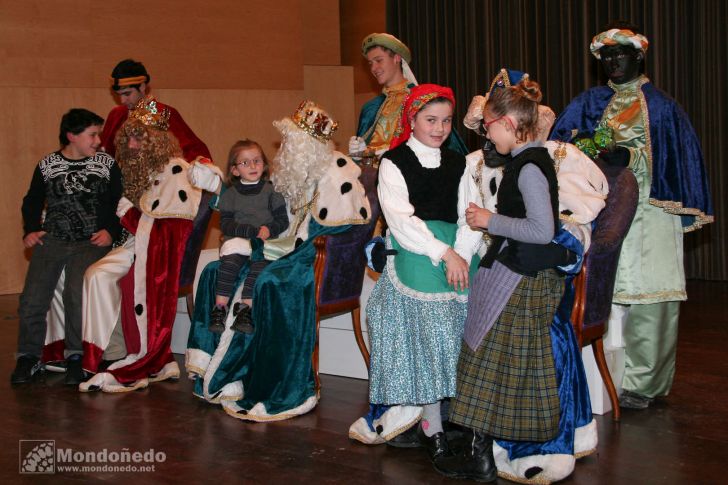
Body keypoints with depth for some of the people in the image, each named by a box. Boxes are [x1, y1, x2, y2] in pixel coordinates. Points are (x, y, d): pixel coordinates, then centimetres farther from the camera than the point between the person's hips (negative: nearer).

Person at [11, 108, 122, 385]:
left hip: (91, 242, -2)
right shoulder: (47, 165, 10)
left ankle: (75, 356, -10)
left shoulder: (107, 164, 7)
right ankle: (29, 357, 6)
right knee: (32, 298, -13)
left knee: (77, 292, -26)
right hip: (51, 240, 2)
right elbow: (32, 202, 22)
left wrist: (110, 231, -5)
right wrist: (31, 230, 8)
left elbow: (119, 203, 9)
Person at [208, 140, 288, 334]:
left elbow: (282, 220, 8)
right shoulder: (230, 194, 12)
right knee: (229, 261, -30)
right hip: (237, 240, 0)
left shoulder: (270, 191, 13)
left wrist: (269, 230, -14)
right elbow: (226, 225, 0)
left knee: (261, 262, -31)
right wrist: (253, 230, -13)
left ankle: (246, 307, -34)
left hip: (265, 241, 0)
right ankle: (219, 307, -32)